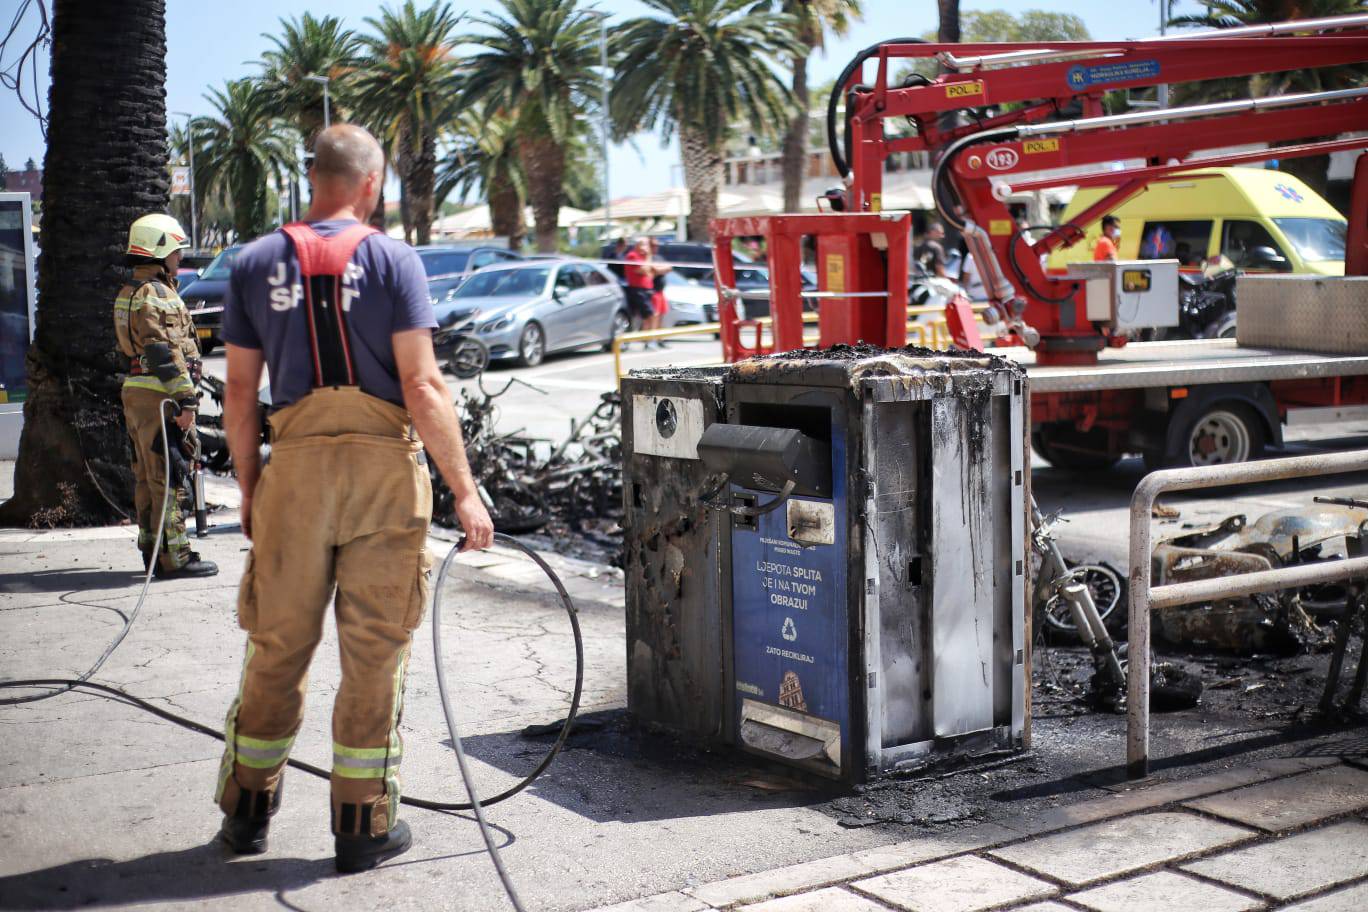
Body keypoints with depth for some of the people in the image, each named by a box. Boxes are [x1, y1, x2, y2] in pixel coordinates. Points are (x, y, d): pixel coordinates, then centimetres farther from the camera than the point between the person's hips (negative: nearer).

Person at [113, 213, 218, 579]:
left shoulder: (129, 293, 19)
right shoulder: (157, 294, -14)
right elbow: (165, 352, -21)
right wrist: (186, 399, -22)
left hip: (135, 390, 10)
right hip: (160, 395, -10)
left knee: (147, 477, 14)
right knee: (169, 476, -8)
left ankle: (152, 550, 20)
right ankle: (174, 557, -7)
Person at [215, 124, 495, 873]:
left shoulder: (255, 264, 6)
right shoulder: (391, 259, -3)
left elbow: (239, 392, 7)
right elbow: (422, 386, -10)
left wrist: (248, 486, 16)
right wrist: (465, 491, -7)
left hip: (295, 467, 3)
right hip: (383, 466, -2)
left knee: (278, 644, 13)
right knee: (374, 650, 6)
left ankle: (246, 812, 24)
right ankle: (364, 825, 13)